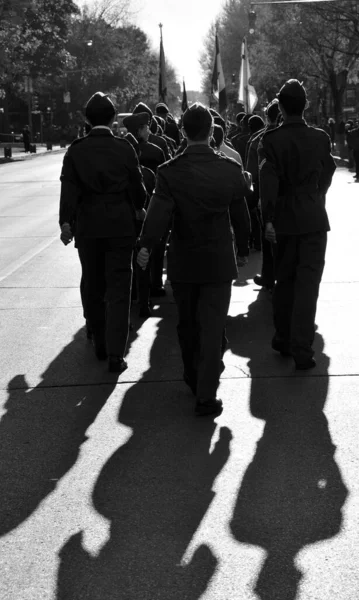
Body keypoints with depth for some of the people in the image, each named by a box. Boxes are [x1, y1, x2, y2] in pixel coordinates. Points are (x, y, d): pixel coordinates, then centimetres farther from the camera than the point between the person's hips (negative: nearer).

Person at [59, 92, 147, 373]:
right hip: (120, 225, -2)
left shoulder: (75, 150, -2)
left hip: (87, 226, 2)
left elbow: (69, 188, -9)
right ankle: (116, 354, -6)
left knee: (93, 288, 15)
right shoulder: (125, 148, -5)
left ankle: (101, 345, 26)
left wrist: (65, 221, -9)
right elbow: (137, 184, 2)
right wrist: (139, 208, 19)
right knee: (118, 291, 0)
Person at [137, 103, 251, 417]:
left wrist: (146, 246, -15)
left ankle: (194, 378, 37)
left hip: (183, 263, 1)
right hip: (219, 261, -1)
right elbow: (241, 216, 2)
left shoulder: (169, 172, -11)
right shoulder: (231, 170, -7)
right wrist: (242, 247, 16)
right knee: (212, 327, 3)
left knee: (188, 324, 19)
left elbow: (158, 214, -21)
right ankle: (206, 395, -1)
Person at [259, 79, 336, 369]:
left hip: (284, 220, 1)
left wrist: (268, 219, -14)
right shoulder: (321, 138, -2)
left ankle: (283, 339, 24)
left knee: (284, 281, 15)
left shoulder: (271, 140, -7)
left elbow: (268, 181, -14)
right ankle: (302, 350, -7)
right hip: (314, 218, 0)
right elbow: (328, 174, 9)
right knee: (308, 284, -2)